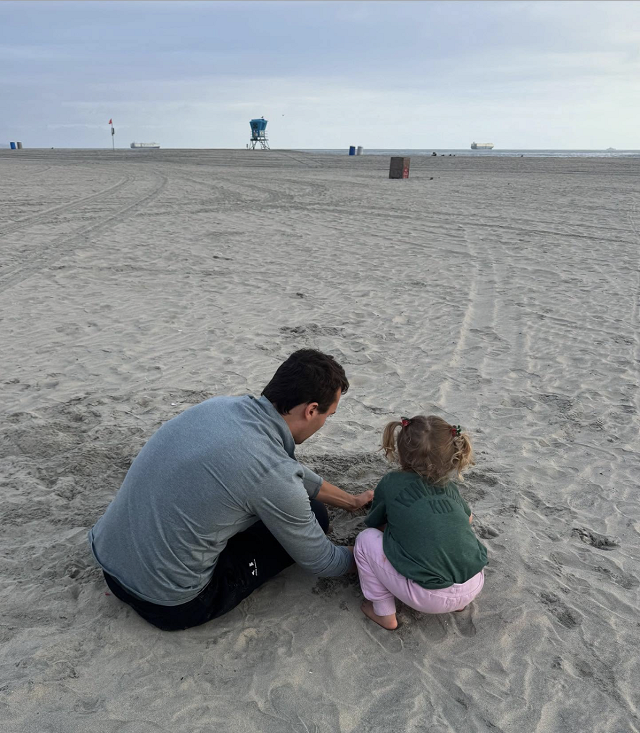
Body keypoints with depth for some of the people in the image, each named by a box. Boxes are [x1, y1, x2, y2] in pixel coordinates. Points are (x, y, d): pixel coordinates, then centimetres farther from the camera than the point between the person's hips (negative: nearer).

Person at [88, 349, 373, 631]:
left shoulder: (220, 405, -3)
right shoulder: (273, 473, -25)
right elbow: (322, 563, -6)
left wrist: (351, 500, 27)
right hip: (169, 606, -7)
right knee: (315, 515, 1)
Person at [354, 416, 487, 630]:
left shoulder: (391, 483, 0)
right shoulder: (449, 486, 12)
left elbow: (376, 524, 14)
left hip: (430, 597, -5)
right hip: (474, 586, 6)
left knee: (366, 539, 6)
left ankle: (383, 612, 14)